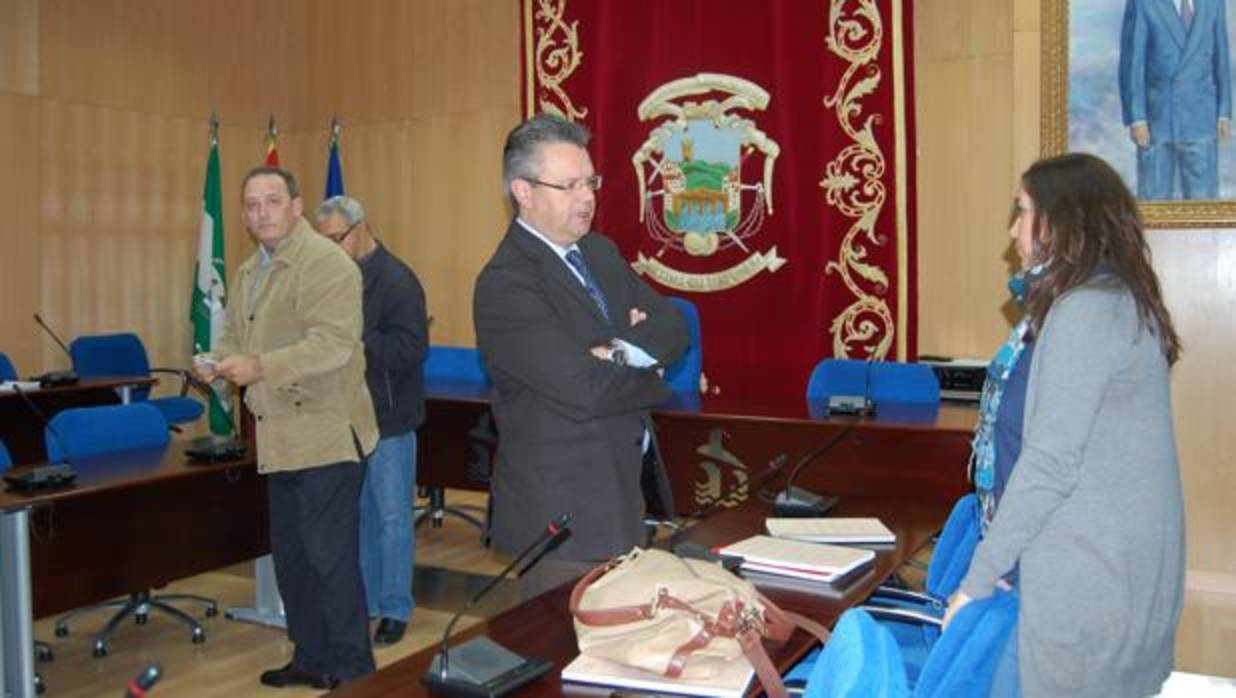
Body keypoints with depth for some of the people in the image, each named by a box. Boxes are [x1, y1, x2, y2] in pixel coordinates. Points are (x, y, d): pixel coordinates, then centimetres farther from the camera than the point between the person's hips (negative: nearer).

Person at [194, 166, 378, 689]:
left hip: (325, 437, -9)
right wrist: (217, 362, 1)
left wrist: (261, 367, -28)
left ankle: (352, 671, 12)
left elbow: (334, 342, -23)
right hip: (280, 440, 9)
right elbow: (235, 334, 23)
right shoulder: (248, 271, 15)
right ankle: (311, 657, 33)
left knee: (330, 557, -2)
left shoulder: (324, 262, -13)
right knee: (290, 555, 18)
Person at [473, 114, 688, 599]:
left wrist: (622, 350, -16)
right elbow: (584, 390, -25)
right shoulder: (505, 285, -18)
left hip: (623, 496, 8)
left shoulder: (601, 253, 10)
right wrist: (650, 373, -7)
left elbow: (674, 329, 4)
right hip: (562, 517, -8)